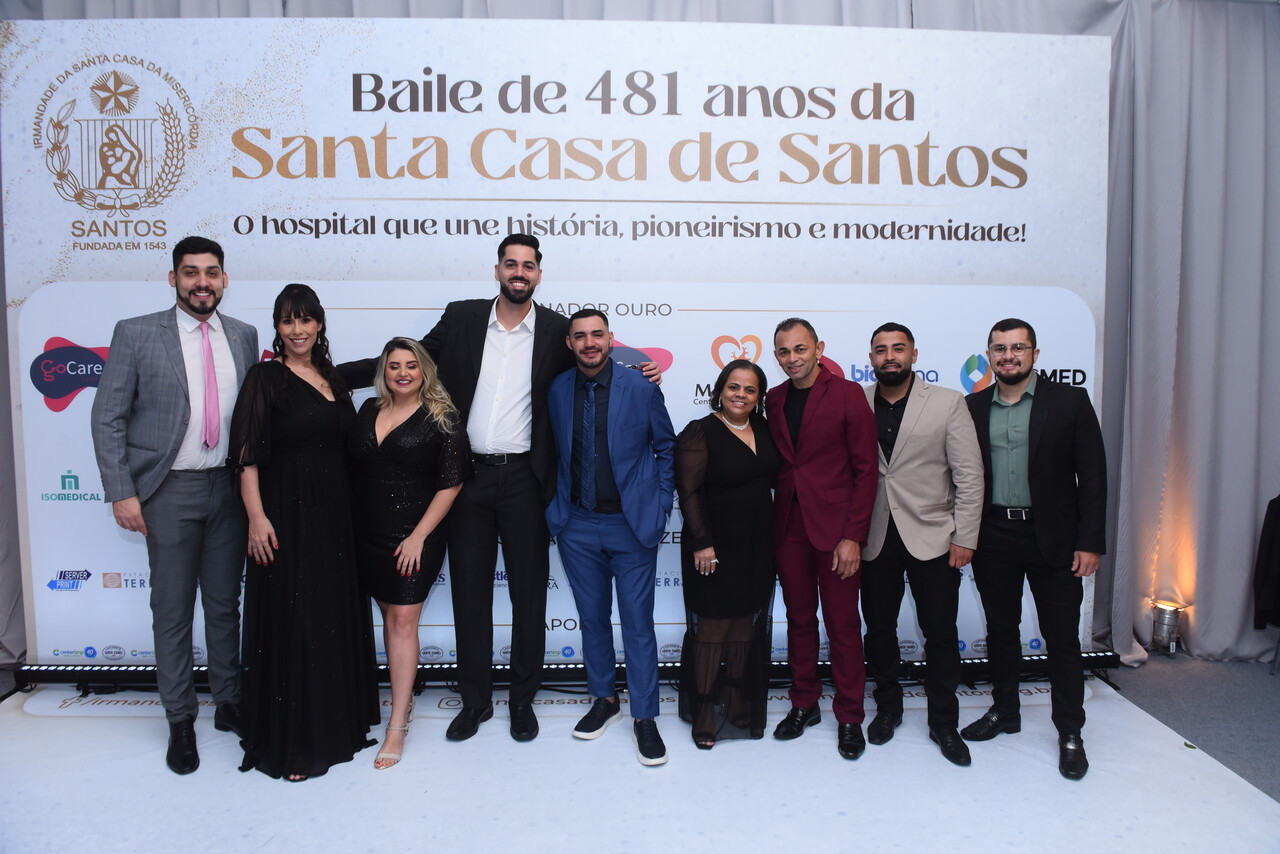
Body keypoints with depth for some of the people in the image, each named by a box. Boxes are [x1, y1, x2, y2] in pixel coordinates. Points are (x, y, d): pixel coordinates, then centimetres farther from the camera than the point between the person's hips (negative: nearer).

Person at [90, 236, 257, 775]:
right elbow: (108, 418, -5)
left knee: (225, 603, 14)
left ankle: (228, 704, 30)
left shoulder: (243, 336, 5)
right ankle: (180, 722, 22)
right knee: (172, 610, 6)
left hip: (228, 487, 3)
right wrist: (121, 492, -10)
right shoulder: (136, 334, -5)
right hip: (169, 491, -3)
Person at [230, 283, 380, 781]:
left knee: (336, 617, 12)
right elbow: (249, 454, -11)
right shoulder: (267, 377, -5)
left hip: (334, 515, 6)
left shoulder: (331, 377, 13)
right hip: (287, 515, -6)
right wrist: (257, 516, -20)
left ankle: (336, 722, 27)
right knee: (290, 621, -1)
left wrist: (349, 510, 12)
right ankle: (288, 741, 12)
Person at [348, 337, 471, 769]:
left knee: (403, 620, -4)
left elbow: (451, 483, -9)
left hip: (415, 534, -5)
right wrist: (350, 525, 6)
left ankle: (398, 725, 3)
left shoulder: (441, 419, -7)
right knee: (388, 613, 13)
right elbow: (353, 465, 13)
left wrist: (418, 536, -13)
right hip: (368, 532, 5)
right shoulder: (369, 410, 8)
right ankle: (403, 698, 29)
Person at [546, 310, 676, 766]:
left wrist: (660, 504, -2)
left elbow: (667, 447, 2)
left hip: (631, 524, -3)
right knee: (592, 619, 15)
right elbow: (556, 451, 11)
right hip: (577, 526, 3)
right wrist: (557, 507, 4)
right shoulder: (557, 390, 2)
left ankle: (645, 718, 17)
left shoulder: (641, 386, -6)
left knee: (638, 623, 3)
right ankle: (604, 699, 34)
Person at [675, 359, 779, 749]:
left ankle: (737, 703, 28)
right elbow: (689, 492, -14)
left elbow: (769, 478, 12)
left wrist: (770, 541, 6)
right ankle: (703, 714, 15)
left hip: (756, 548, 6)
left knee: (746, 626, 14)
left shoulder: (763, 430, 7)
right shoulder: (700, 432, -11)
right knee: (711, 626, 2)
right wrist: (701, 543, -18)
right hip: (715, 548, -6)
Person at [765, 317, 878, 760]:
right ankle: (804, 704, 30)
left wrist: (853, 536, -12)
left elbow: (865, 470, -7)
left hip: (835, 528, -4)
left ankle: (849, 717, 21)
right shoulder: (774, 399, 8)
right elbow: (776, 463, 10)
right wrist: (773, 523, 2)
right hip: (789, 528, 4)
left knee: (843, 626, 5)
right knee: (799, 620, 14)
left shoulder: (848, 394, -6)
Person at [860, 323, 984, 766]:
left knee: (941, 634, 5)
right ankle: (887, 707, 34)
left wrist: (965, 539, -7)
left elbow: (969, 476, -3)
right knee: (878, 627, 14)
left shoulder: (948, 403, -3)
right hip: (874, 539, 2)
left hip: (931, 538, -2)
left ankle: (944, 722, 24)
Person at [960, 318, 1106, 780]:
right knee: (1000, 629, 14)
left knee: (1062, 636, 4)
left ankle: (1070, 732, 20)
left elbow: (1092, 475, -5)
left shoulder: (1069, 401, -3)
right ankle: (1004, 711, 32)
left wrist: (1090, 542, -9)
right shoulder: (973, 407, 4)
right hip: (992, 538, 3)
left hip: (1052, 538, -2)